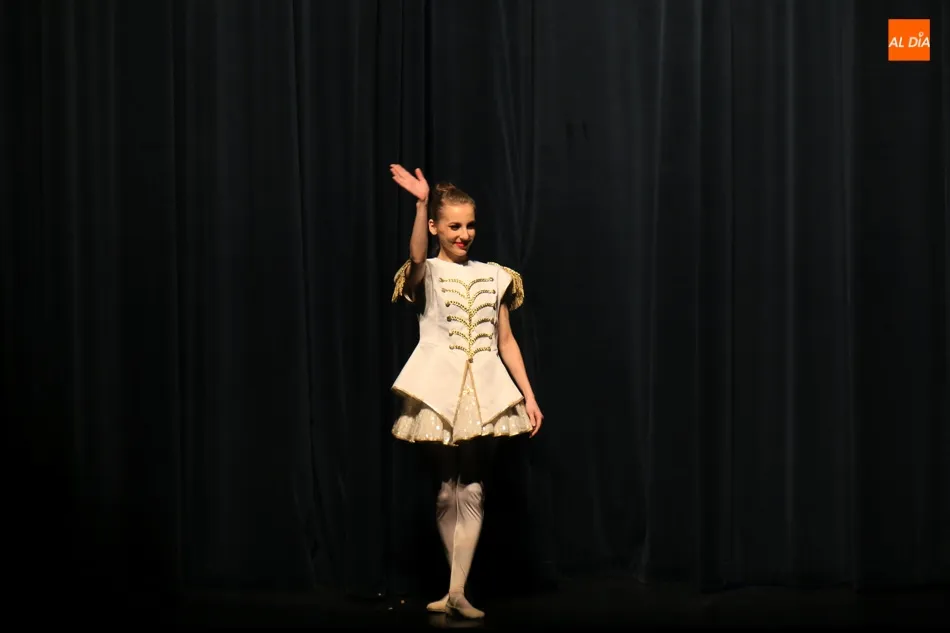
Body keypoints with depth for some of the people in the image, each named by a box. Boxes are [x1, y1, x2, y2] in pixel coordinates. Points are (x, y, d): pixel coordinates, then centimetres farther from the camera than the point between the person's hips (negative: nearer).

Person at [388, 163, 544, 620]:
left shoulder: (493, 276, 11)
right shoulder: (426, 274, 2)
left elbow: (506, 341, 12)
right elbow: (417, 256, -24)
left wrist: (529, 395, 7)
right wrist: (421, 203, -39)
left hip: (484, 393, 2)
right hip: (441, 390, -2)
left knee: (472, 492, -6)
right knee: (447, 491, 4)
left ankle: (457, 592, -7)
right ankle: (455, 588, 17)